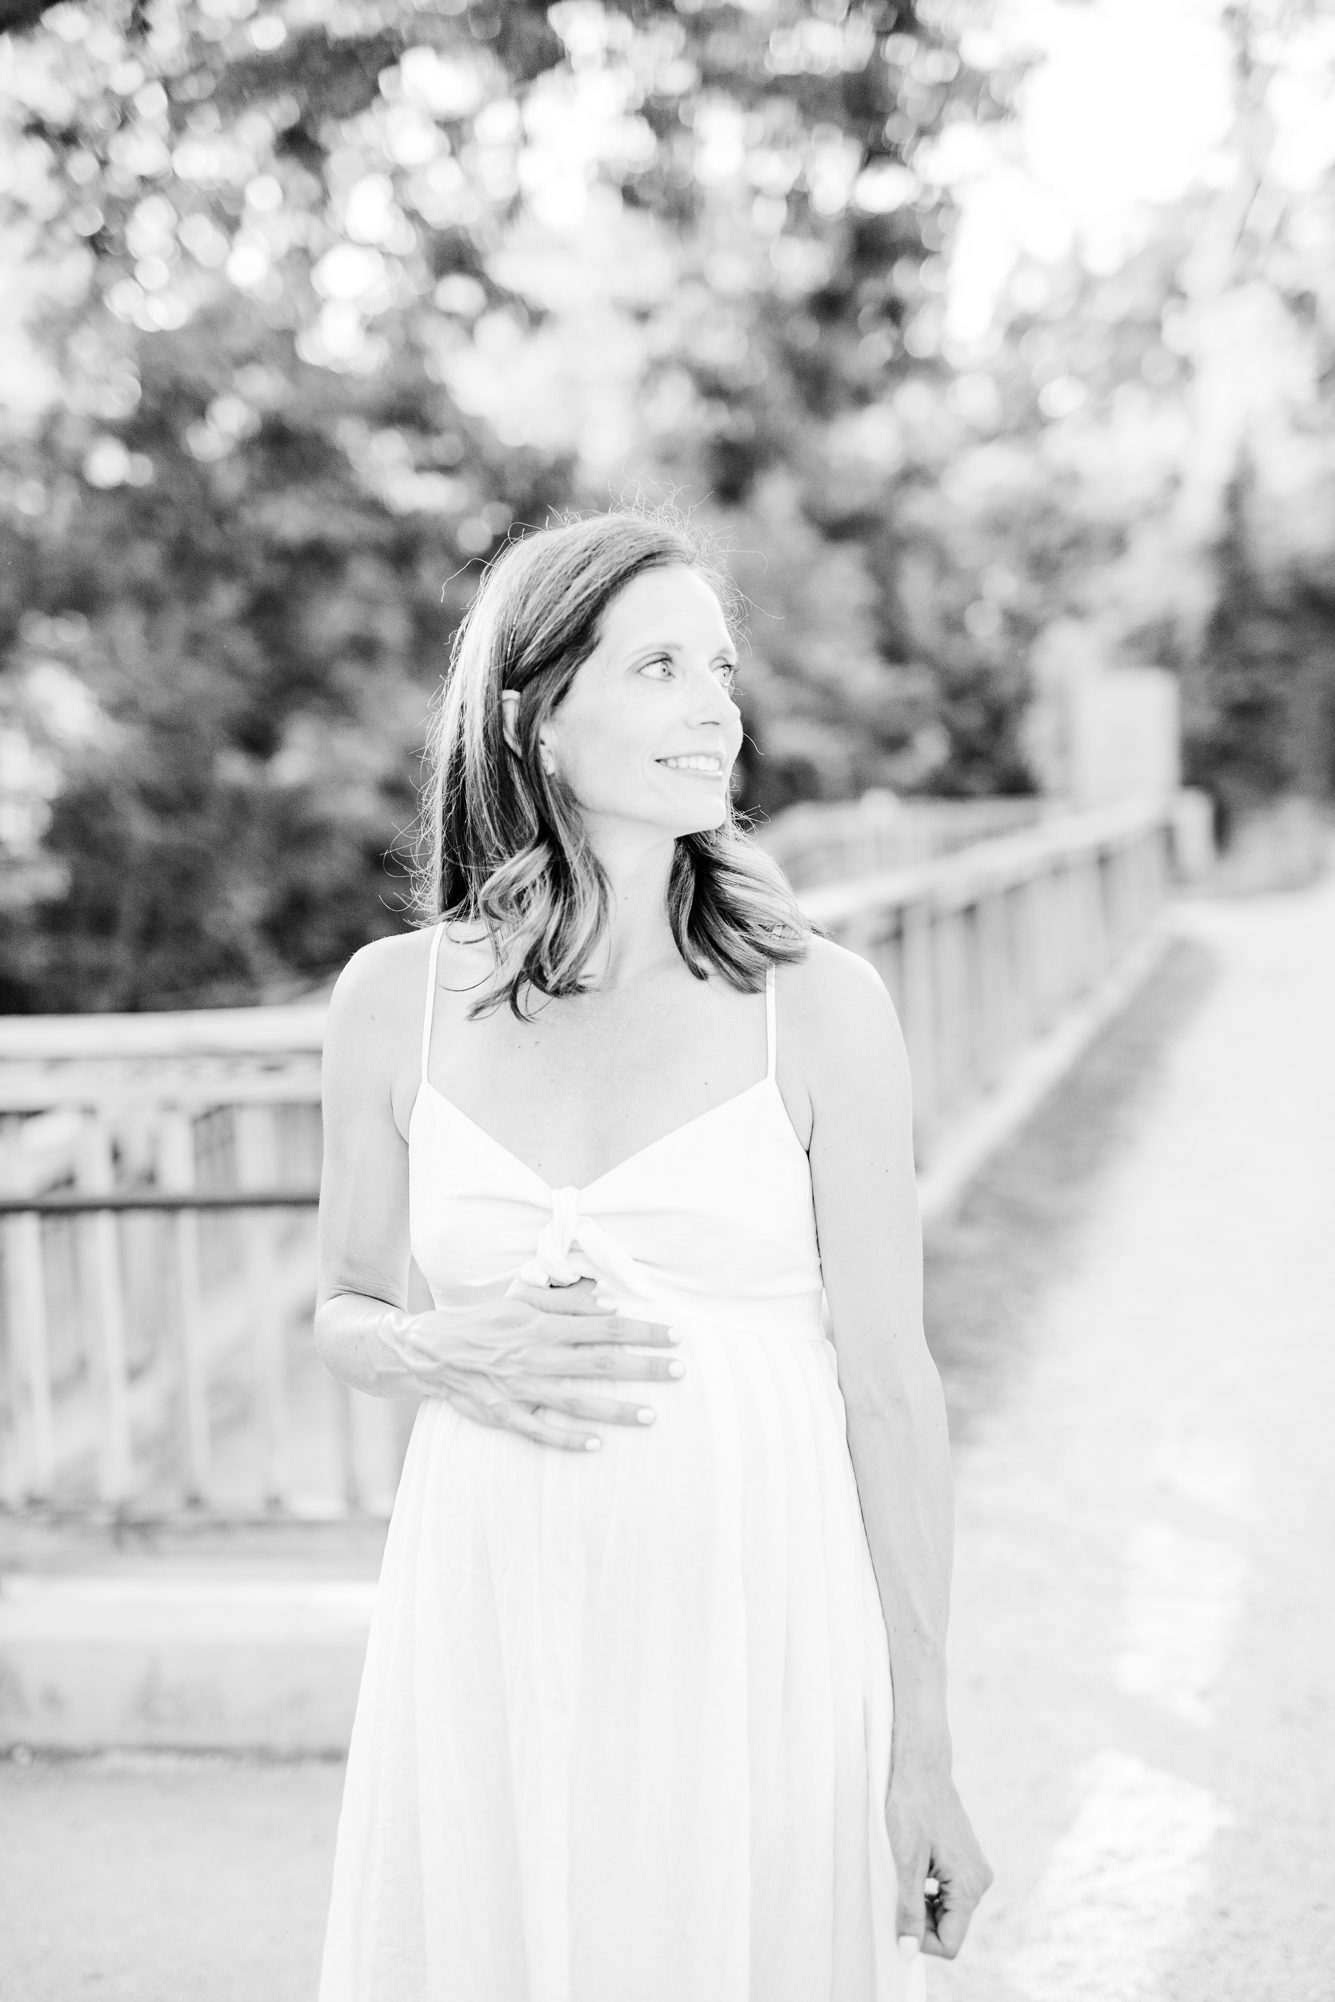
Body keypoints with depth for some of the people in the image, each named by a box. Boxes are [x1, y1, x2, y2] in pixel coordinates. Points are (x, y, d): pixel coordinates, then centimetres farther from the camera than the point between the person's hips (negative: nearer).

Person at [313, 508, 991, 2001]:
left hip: (751, 1640, -1)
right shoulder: (395, 999, 0)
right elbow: (344, 1311, 13)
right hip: (491, 1652, 2)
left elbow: (888, 1386, -3)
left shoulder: (818, 1006, -5)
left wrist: (924, 1749, -2)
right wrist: (447, 1357, -10)